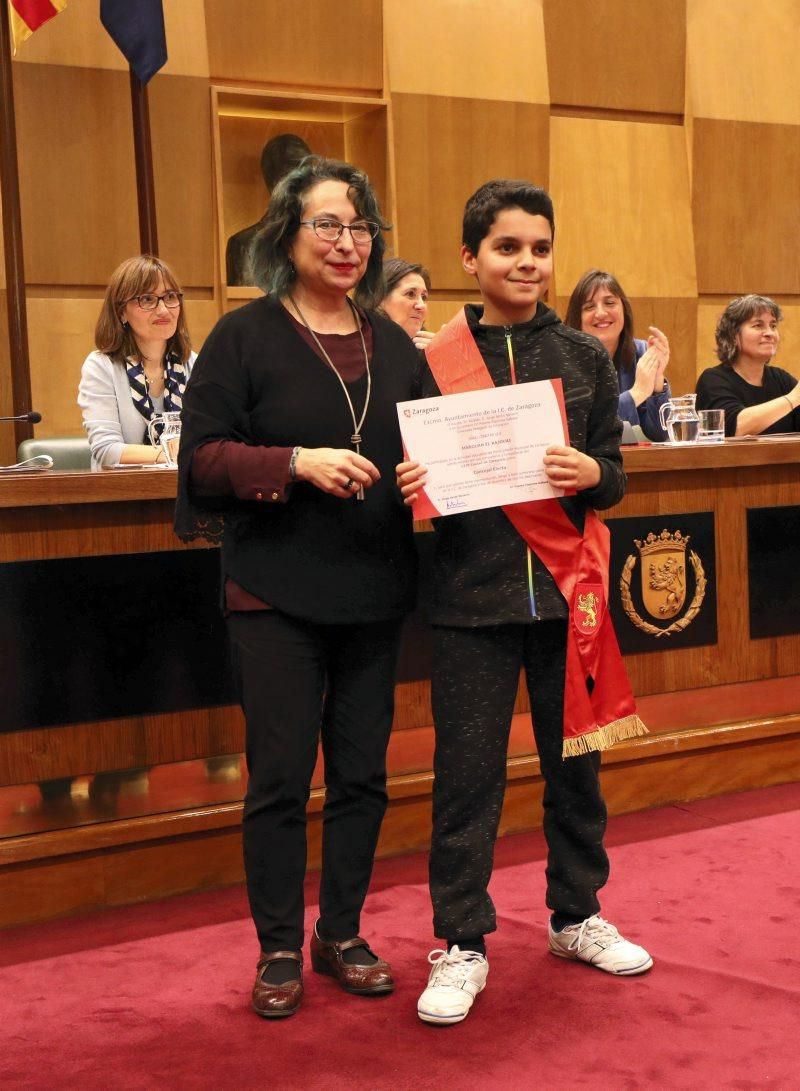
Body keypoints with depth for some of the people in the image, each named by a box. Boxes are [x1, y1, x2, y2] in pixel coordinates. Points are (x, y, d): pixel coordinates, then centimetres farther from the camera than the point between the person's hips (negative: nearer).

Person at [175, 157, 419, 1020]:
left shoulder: (393, 345, 11)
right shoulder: (244, 336, -3)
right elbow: (203, 455, -8)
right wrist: (297, 464, -21)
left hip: (374, 592, 5)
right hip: (275, 594, -4)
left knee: (362, 771, 11)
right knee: (280, 775, 2)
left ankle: (341, 934, 26)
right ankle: (278, 950, 17)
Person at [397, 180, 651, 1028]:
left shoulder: (585, 359, 5)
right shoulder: (434, 362, -1)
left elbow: (614, 477, 7)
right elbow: (419, 475, 5)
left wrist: (590, 473, -14)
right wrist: (415, 487, -17)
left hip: (566, 589, 2)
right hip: (471, 595, -2)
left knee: (574, 760, 13)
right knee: (466, 773, 2)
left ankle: (577, 915, 31)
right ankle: (460, 943, 15)